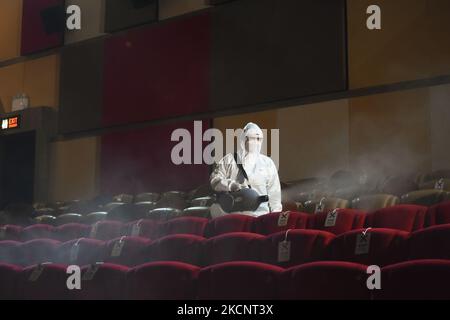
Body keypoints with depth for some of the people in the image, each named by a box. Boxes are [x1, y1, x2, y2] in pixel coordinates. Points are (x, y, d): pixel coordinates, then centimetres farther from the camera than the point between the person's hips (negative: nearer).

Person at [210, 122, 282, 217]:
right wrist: (231, 185, -11)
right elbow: (214, 179, 6)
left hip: (259, 214, 0)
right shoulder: (229, 160, 12)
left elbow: (274, 192, 14)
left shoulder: (267, 163, 16)